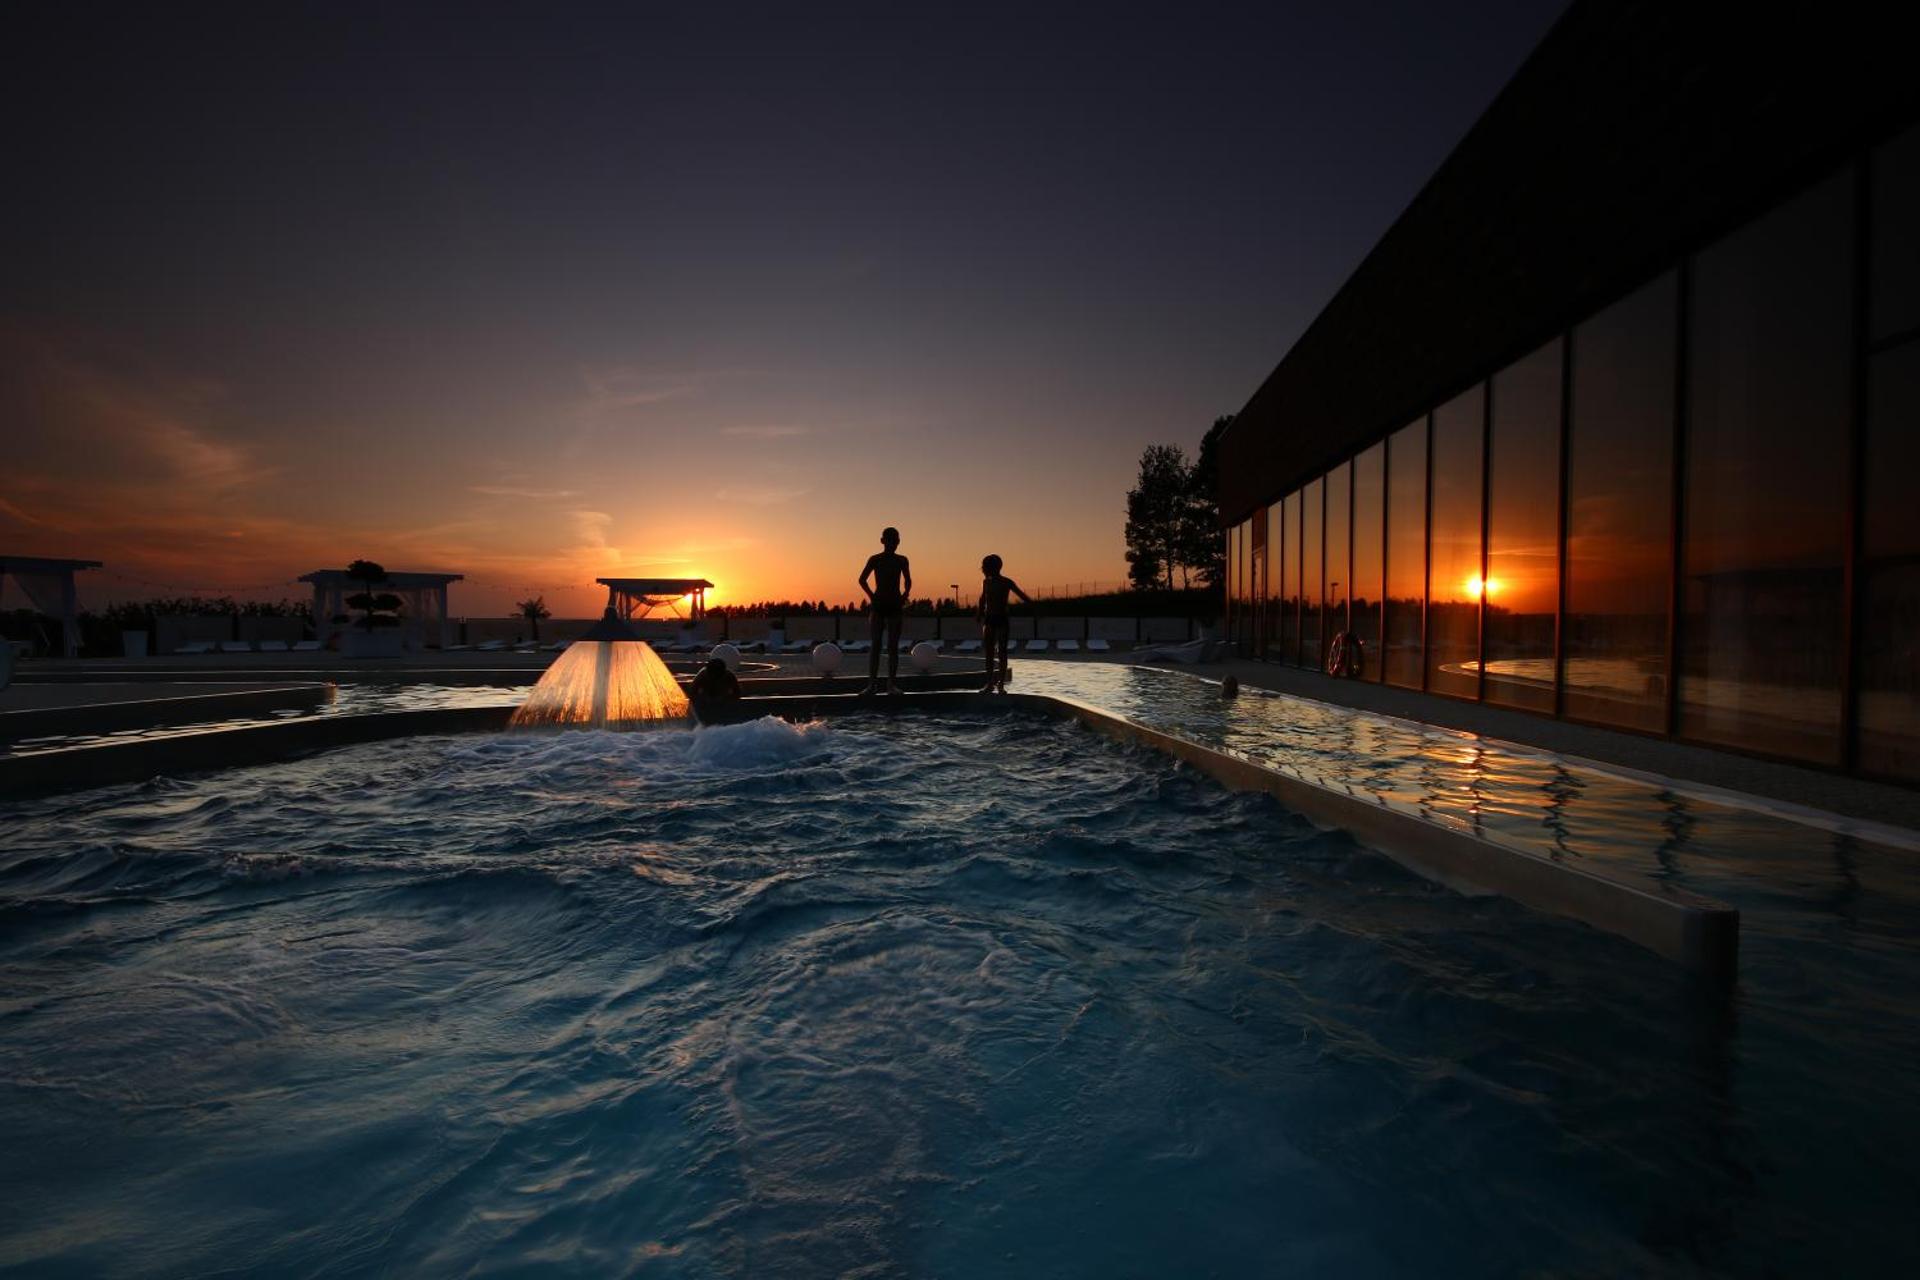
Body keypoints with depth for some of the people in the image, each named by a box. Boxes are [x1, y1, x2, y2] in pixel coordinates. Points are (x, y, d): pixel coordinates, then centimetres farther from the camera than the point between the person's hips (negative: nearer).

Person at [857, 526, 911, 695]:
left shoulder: (901, 560, 6)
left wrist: (904, 596, 3)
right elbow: (862, 579, 9)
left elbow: (908, 582, 18)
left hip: (895, 605, 1)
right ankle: (871, 684, -3)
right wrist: (871, 596, -1)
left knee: (893, 646, 1)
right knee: (876, 645, -3)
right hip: (879, 605, -1)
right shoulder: (874, 559, 1)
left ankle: (892, 684, 5)